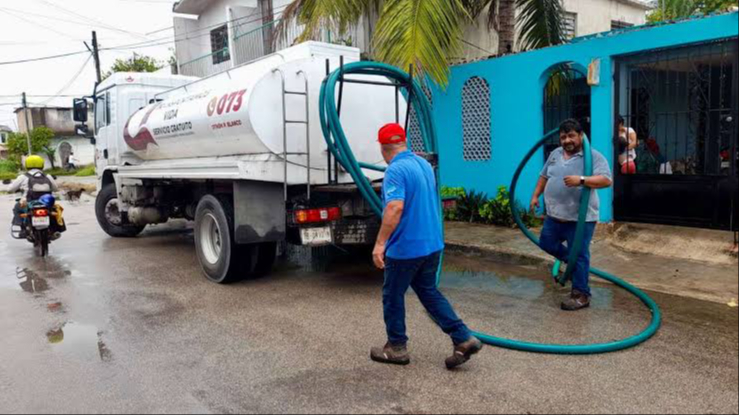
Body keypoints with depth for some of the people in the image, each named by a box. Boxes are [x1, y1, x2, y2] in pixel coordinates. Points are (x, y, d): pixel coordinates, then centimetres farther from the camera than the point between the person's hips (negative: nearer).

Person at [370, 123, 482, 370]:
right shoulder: (425, 164, 10)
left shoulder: (395, 170, -18)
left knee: (393, 296, 10)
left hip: (405, 247, -8)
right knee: (429, 292, 18)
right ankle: (464, 339, 11)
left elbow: (395, 208, -31)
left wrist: (380, 243, -29)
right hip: (432, 244, 8)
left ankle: (397, 348, 22)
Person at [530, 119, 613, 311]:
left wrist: (581, 180, -35)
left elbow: (606, 180, -23)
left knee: (579, 256, -1)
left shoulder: (594, 156, -12)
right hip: (554, 216, 7)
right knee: (546, 243, 20)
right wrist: (536, 195, 17)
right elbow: (544, 175, 21)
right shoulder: (555, 154, 10)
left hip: (580, 219, -7)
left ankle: (581, 295, 9)